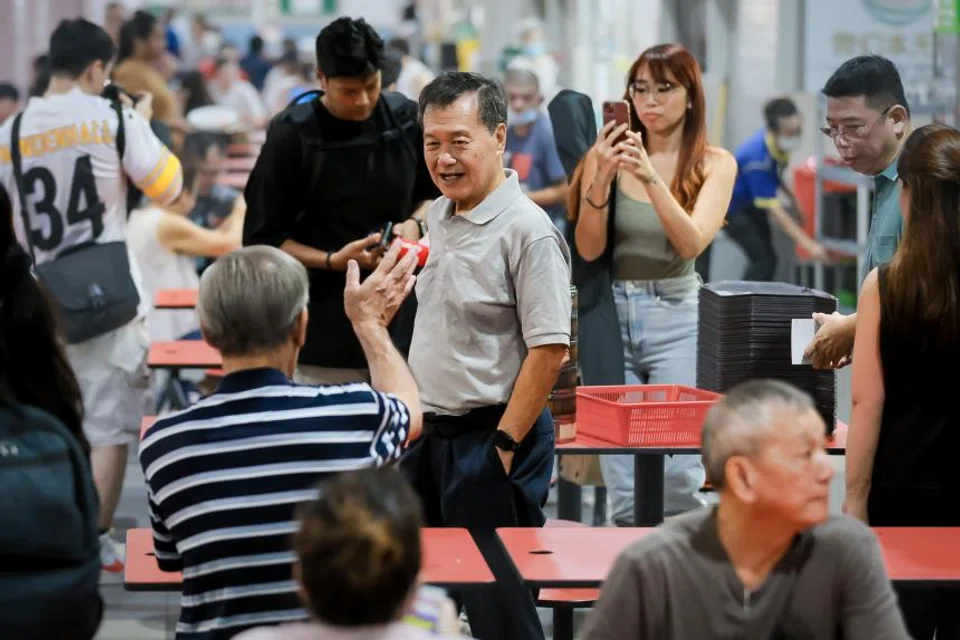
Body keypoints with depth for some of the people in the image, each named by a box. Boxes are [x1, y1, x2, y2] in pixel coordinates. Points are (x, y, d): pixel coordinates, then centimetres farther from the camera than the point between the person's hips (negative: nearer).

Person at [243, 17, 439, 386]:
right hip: (325, 328, -3)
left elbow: (434, 193, 19)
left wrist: (415, 224, -4)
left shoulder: (406, 119, 1)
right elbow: (262, 239, -5)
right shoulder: (292, 135, -8)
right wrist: (333, 261, -18)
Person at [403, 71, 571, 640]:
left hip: (489, 437, -8)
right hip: (429, 434, 8)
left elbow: (550, 348, -19)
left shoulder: (527, 231, -16)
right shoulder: (439, 217, 10)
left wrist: (504, 444, -19)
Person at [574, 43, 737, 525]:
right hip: (613, 315, 1)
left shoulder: (715, 163, 2)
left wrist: (651, 178, -25)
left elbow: (692, 242, -12)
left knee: (676, 476, -9)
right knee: (623, 488, 0)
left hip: (677, 319, -1)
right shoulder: (609, 154, 2)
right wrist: (601, 178, -20)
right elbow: (588, 249, -5)